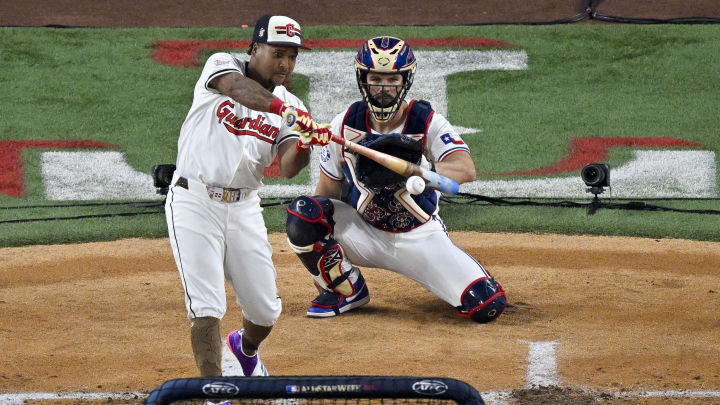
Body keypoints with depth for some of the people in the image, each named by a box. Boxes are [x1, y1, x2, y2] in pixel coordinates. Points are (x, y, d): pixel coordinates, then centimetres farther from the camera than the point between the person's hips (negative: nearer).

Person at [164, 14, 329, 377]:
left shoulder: (290, 108, 6)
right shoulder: (221, 65, -4)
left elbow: (288, 168, -9)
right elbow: (238, 89, -30)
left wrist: (304, 145, -32)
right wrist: (283, 108, -47)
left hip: (244, 208, 5)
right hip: (195, 201, -5)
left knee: (265, 311, 10)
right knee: (207, 307, -13)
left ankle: (245, 349, 43)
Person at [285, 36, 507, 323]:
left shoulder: (427, 122, -14)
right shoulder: (345, 124, -8)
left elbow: (466, 170, -31)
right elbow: (329, 188, 0)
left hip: (419, 236, -1)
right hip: (362, 232, 2)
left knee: (489, 307, -18)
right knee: (302, 213, -28)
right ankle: (347, 289, -2)